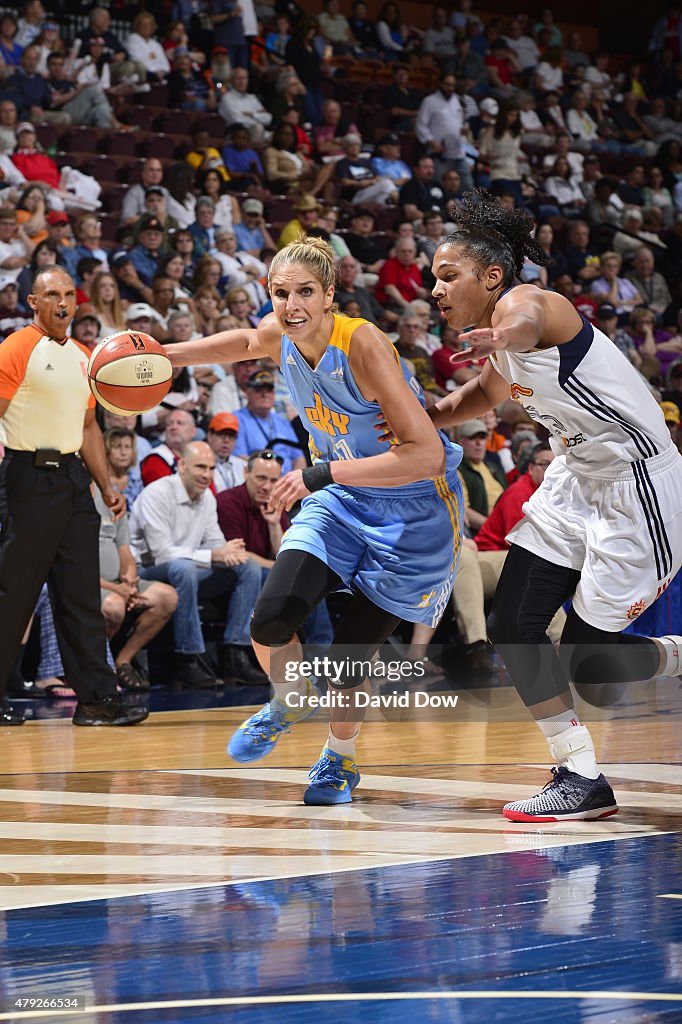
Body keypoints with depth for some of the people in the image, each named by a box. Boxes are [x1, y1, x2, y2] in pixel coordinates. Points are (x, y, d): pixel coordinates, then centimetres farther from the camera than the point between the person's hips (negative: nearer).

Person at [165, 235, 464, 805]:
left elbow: (427, 457, -36)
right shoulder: (278, 336, -11)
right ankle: (291, 702, 21)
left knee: (350, 656, -2)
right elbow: (245, 342, 18)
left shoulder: (363, 343, -30)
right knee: (270, 622, -13)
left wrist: (323, 473, -39)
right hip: (341, 500, 5)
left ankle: (339, 758, 28)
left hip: (413, 513, -5)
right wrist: (163, 356, 8)